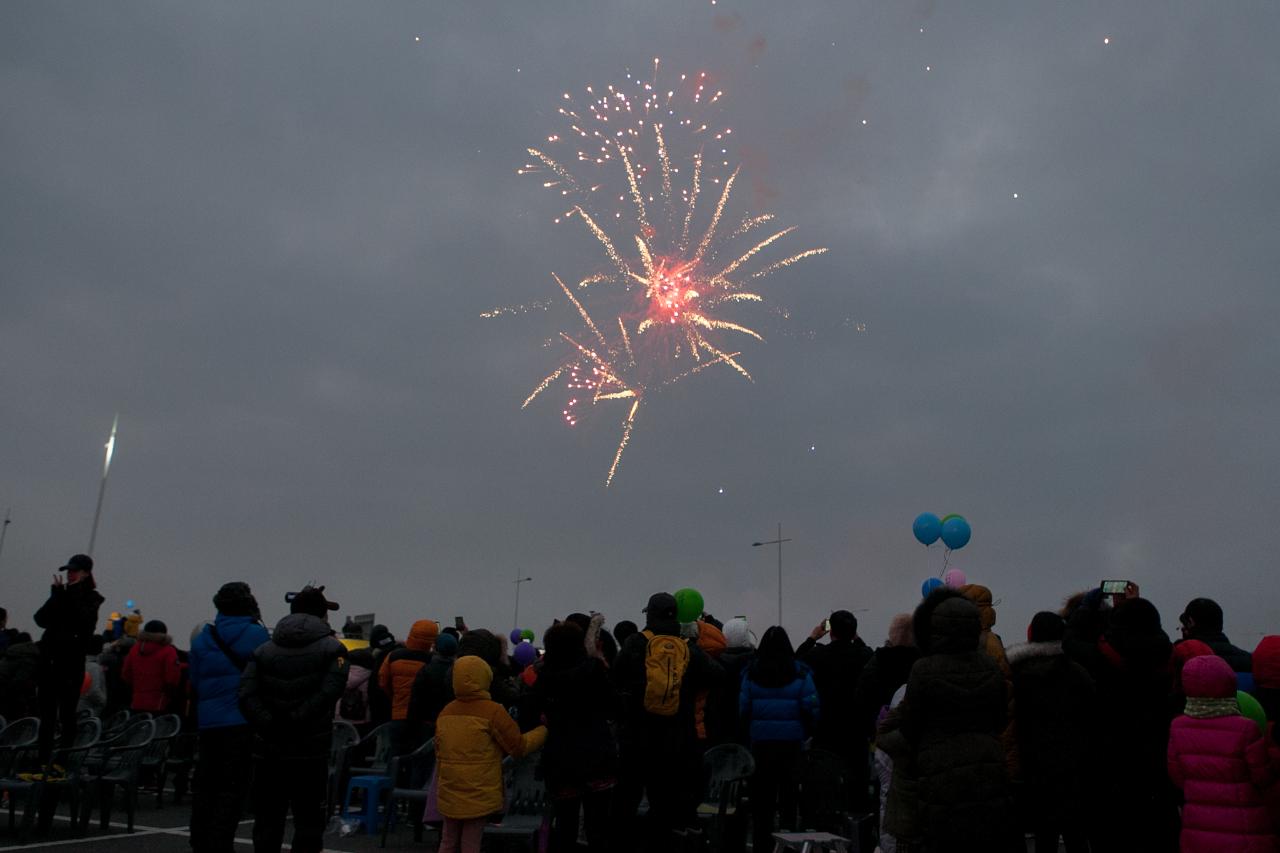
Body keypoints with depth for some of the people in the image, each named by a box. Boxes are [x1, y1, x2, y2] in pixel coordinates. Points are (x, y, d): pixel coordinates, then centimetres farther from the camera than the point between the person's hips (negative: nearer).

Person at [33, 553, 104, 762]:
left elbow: (84, 622, -17)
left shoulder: (92, 598, 0)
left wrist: (72, 594, -14)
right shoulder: (61, 594, 12)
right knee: (47, 714, 6)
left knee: (68, 714, 0)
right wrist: (56, 595, -9)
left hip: (72, 664, -4)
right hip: (49, 660, 4)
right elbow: (41, 619, 0)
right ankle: (43, 760, 11)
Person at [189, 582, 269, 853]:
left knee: (205, 785, 16)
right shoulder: (257, 635, -7)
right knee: (232, 789, -1)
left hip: (208, 722, 5)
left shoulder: (203, 638, 8)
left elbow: (194, 682, 12)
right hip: (242, 722, -5)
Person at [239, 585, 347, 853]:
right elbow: (327, 693, -18)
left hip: (268, 750, 3)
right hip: (311, 750, -3)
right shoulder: (332, 649, -2)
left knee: (267, 820, 14)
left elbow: (246, 695, -6)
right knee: (309, 821, 5)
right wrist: (294, 721, -15)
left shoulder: (263, 650, 9)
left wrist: (271, 725, -12)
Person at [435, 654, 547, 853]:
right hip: (478, 795, -5)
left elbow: (439, 753, 12)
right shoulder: (493, 712, -15)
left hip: (449, 794, 5)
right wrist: (545, 729, 5)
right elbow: (519, 747, -9)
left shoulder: (446, 712, 4)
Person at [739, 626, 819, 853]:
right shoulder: (800, 673, -6)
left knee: (761, 794, 9)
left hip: (760, 742, 1)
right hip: (791, 742, -1)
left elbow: (743, 708, -3)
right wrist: (808, 733, 9)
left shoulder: (751, 672, -3)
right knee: (790, 794, 8)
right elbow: (812, 708, -7)